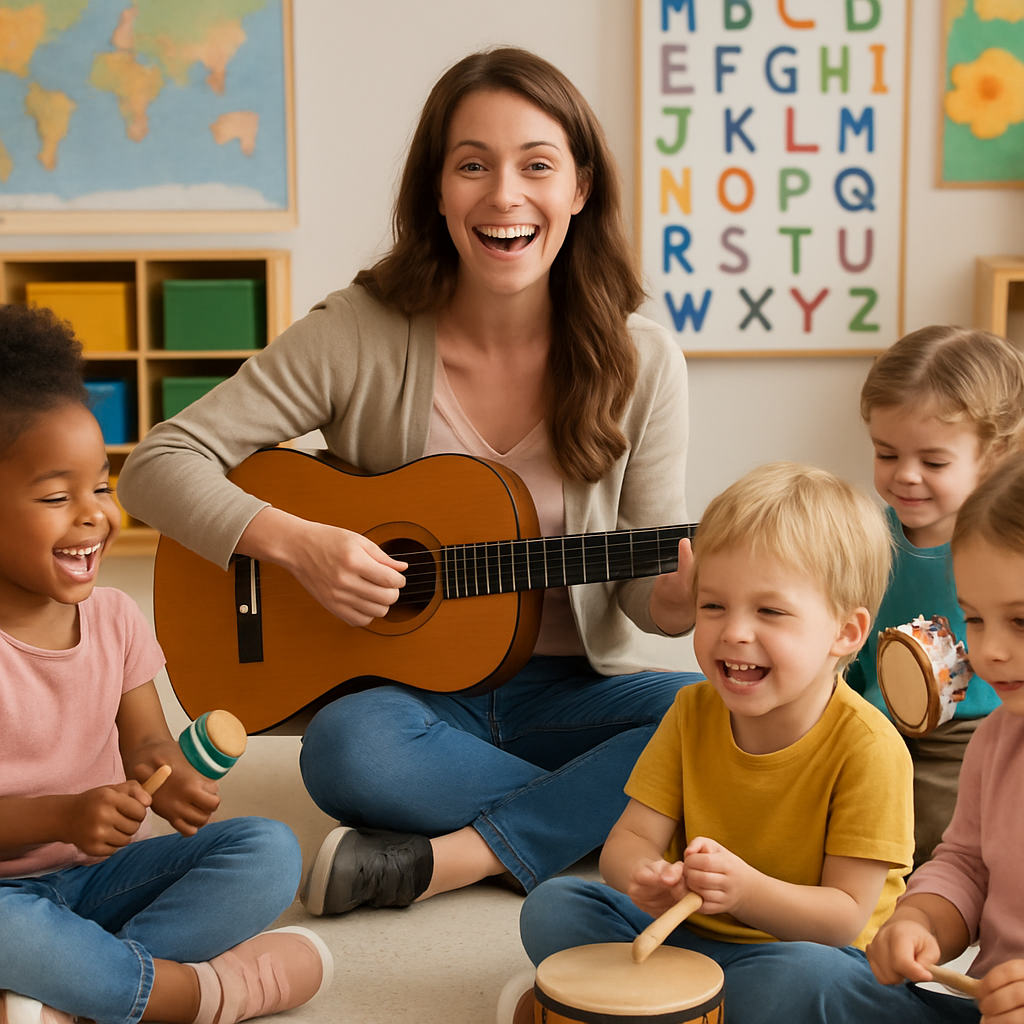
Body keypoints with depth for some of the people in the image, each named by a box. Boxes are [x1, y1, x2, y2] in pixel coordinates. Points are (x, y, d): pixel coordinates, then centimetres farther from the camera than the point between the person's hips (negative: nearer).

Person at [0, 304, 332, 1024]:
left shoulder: (115, 619, 3)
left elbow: (145, 740, 5)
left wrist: (168, 779, -19)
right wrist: (62, 816, -30)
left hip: (104, 873, 6)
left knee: (268, 850, -14)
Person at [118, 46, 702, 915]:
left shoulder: (639, 364, -4)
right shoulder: (360, 337, -9)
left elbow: (651, 583, 0)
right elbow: (159, 465, -10)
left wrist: (686, 595, -24)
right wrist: (293, 541, -25)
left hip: (569, 691, 2)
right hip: (408, 687, -2)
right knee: (346, 748, -35)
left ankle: (430, 861, -24)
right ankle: (592, 818, -14)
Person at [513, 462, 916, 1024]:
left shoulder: (867, 747, -19)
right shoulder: (692, 712, -3)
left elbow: (847, 916, -18)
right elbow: (628, 840, -6)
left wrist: (746, 889, -36)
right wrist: (643, 876, -32)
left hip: (802, 945, -3)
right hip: (684, 931, 3)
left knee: (808, 977, -38)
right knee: (551, 905, -14)